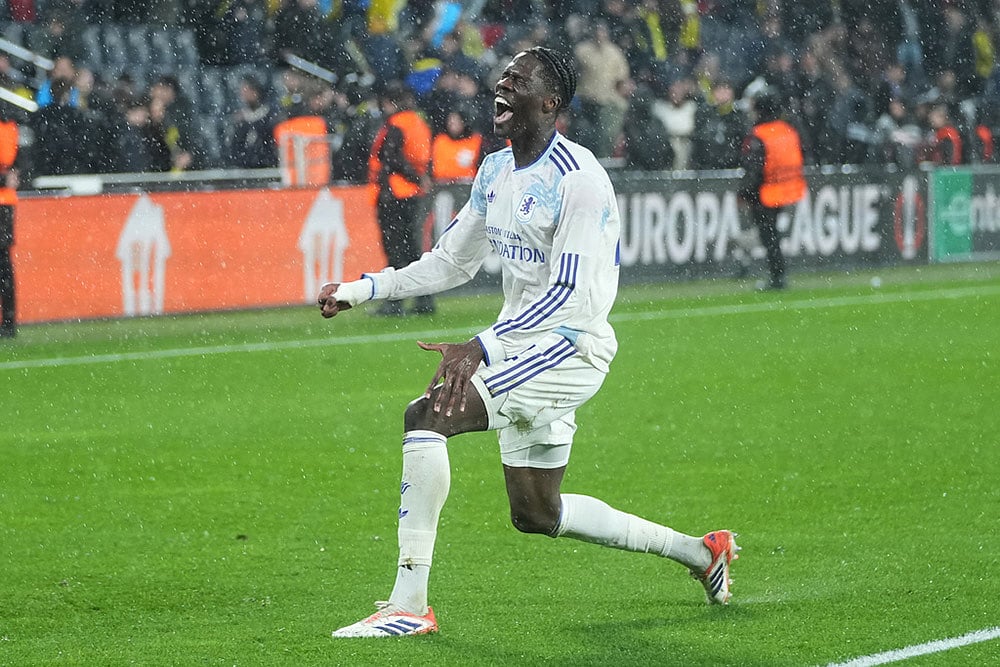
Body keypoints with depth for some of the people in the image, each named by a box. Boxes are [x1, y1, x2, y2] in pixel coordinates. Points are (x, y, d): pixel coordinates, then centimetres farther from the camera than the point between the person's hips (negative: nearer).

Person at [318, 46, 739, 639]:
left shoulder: (578, 179, -19)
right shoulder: (495, 173, 8)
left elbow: (573, 296, -27)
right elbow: (451, 262, 20)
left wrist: (482, 349, -35)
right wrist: (362, 290, 9)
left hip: (570, 346, -10)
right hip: (520, 344, 10)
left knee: (427, 416, -25)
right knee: (535, 514, 18)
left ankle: (410, 606, -25)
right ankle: (700, 551, 34)